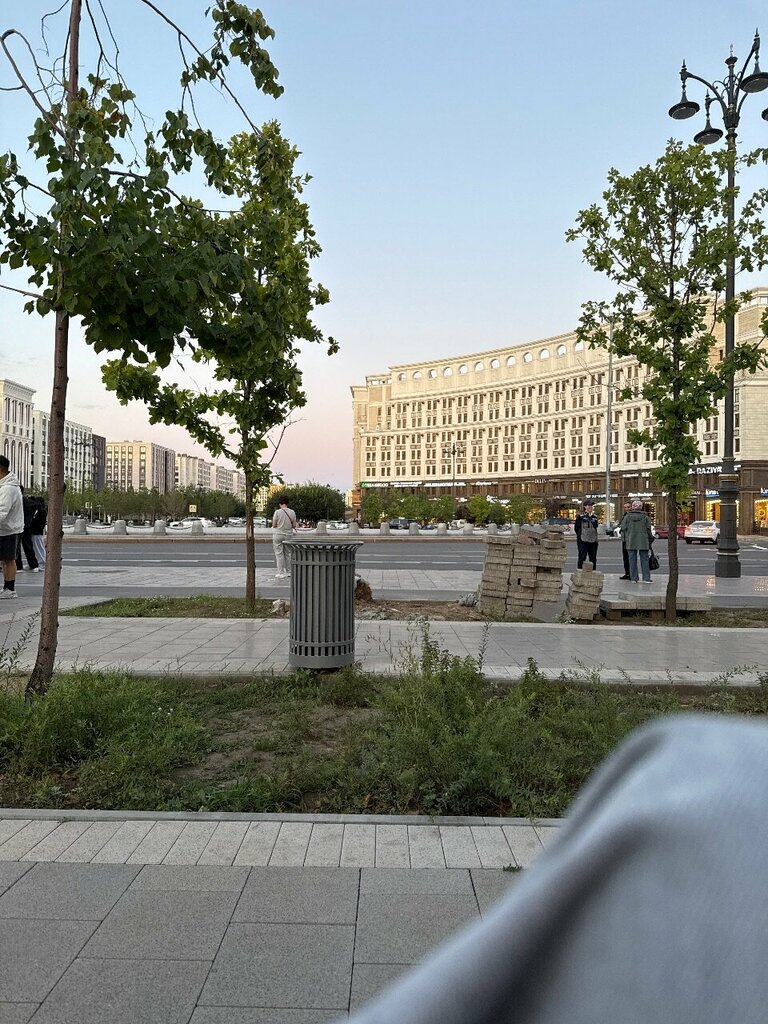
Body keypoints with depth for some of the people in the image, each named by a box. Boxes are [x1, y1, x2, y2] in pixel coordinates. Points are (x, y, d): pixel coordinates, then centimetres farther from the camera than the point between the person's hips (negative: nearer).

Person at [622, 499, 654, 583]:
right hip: (643, 542, 0)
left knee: (632, 560, 5)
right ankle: (646, 578, 2)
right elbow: (648, 530, 4)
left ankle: (633, 578, 6)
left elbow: (624, 529, 2)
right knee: (644, 559, 5)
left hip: (631, 542, 0)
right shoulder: (645, 517, 1)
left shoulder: (627, 517, 0)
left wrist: (624, 540, 12)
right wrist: (650, 540, 12)